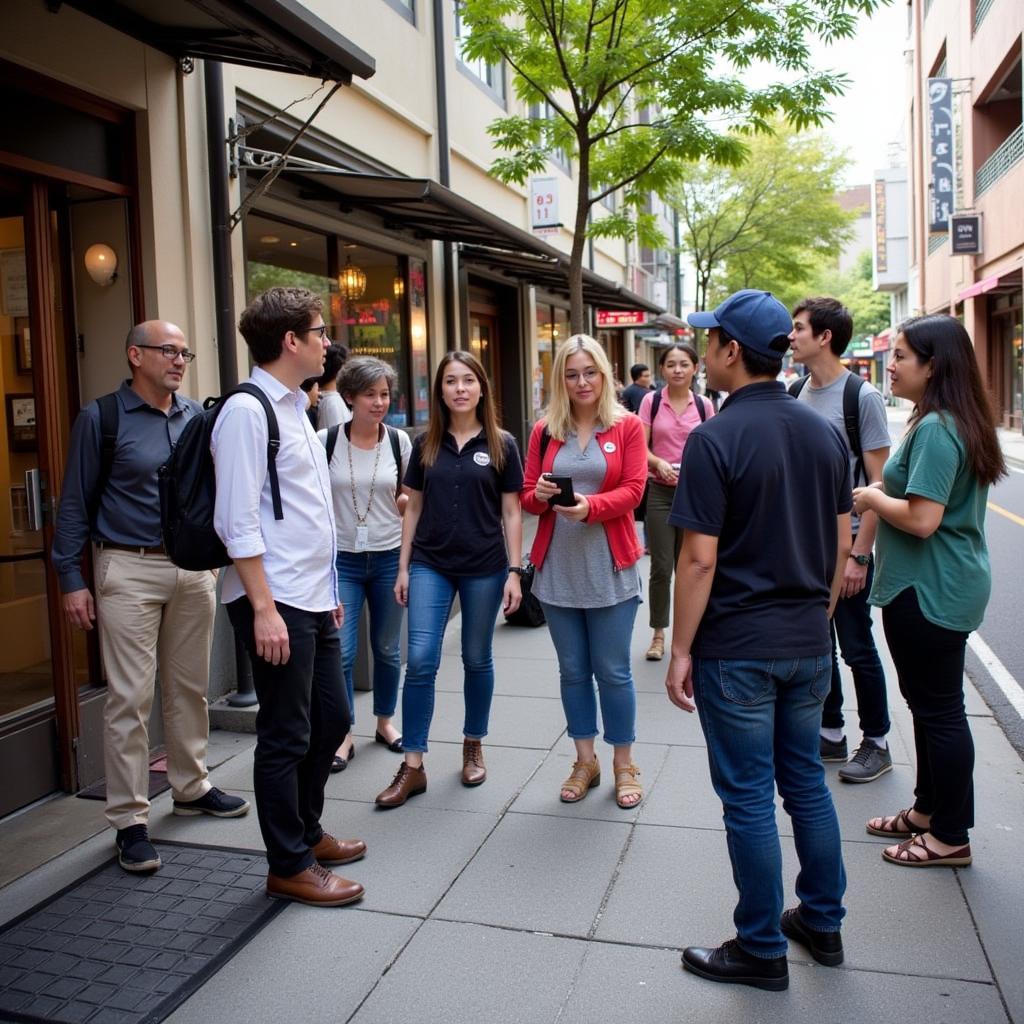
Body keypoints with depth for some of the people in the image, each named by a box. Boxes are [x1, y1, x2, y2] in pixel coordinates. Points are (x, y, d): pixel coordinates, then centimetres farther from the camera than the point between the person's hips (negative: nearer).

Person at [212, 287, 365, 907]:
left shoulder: (293, 409, 15)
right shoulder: (248, 410, -14)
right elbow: (238, 520, -19)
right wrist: (264, 608, -22)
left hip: (313, 599, 10)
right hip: (274, 604, -9)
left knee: (332, 717, 18)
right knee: (286, 735, 2)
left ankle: (307, 832, 37)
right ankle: (290, 867, 19)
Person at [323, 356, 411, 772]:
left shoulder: (400, 441, 1)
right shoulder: (327, 441, -4)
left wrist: (412, 499, -11)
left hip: (389, 556, 2)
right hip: (341, 559, -2)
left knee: (387, 647, 12)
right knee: (341, 651, -5)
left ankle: (385, 722, 32)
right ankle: (343, 735, 11)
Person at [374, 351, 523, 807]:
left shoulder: (501, 445, 0)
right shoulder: (426, 444, 5)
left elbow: (511, 512, 1)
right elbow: (413, 508, 9)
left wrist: (514, 571, -4)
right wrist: (404, 567, 5)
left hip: (484, 567, -1)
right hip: (430, 564, 1)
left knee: (477, 659, 11)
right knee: (420, 661, -5)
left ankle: (473, 747, 29)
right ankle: (413, 765, 4)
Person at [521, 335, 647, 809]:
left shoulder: (627, 426, 0)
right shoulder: (545, 431, 7)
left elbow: (632, 491, -7)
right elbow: (527, 495, 9)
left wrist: (590, 506, -24)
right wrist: (538, 495, -14)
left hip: (609, 566, -3)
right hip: (557, 567, 3)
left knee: (612, 671, 3)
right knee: (573, 670, 11)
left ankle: (623, 764, 21)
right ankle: (584, 761, 26)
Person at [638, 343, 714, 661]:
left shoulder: (704, 405, 3)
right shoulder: (651, 401, -2)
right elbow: (641, 447, -4)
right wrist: (659, 463, -21)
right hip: (660, 492, -2)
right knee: (661, 567, 1)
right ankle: (658, 633, 15)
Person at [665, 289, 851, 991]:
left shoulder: (715, 440, -16)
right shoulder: (825, 433, 4)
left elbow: (700, 559, -18)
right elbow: (842, 545, 9)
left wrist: (681, 650, -10)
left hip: (737, 649, -6)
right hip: (809, 643, 7)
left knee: (749, 797, 6)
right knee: (806, 781, 19)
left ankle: (762, 950, 20)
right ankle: (824, 924, 34)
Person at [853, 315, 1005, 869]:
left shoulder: (935, 428, -22)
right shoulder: (959, 421, 11)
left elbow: (922, 518, -28)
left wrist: (873, 498, -11)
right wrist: (882, 493, 7)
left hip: (930, 591, -11)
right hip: (935, 586, 11)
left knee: (938, 708, 2)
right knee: (928, 700, 20)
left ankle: (951, 837, 16)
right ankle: (929, 808, 35)